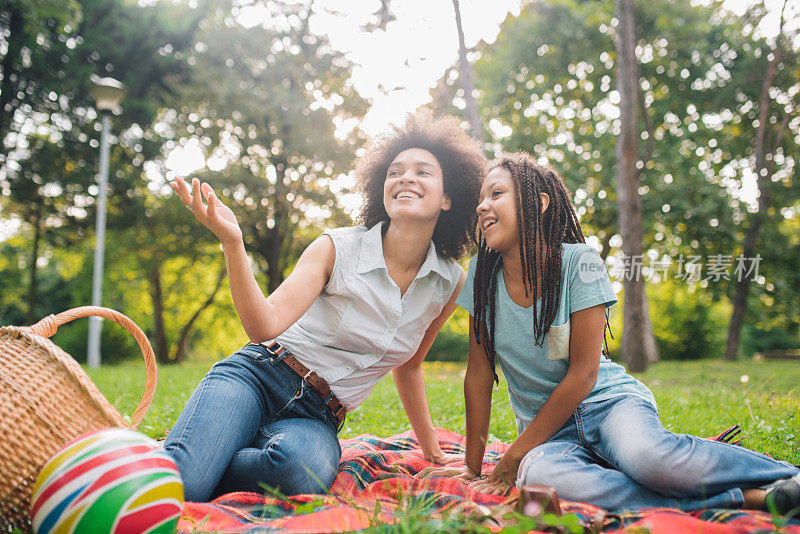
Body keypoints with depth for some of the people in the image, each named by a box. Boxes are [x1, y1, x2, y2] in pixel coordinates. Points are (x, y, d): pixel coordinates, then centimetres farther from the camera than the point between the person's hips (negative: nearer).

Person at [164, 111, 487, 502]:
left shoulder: (451, 284, 3)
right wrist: (232, 242, -33)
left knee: (305, 470, -36)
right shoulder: (337, 248, -8)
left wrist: (432, 451, 25)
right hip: (258, 376, -3)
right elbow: (265, 325, -19)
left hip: (316, 418, 3)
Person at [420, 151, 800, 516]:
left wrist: (512, 457, -13)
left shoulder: (578, 262, -12)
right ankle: (744, 498, -25)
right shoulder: (483, 274, -2)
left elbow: (583, 373, -14)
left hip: (607, 399, -2)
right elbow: (479, 373, 2)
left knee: (646, 457, -39)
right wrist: (472, 465, 1)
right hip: (547, 428, 3)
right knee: (539, 475, -35)